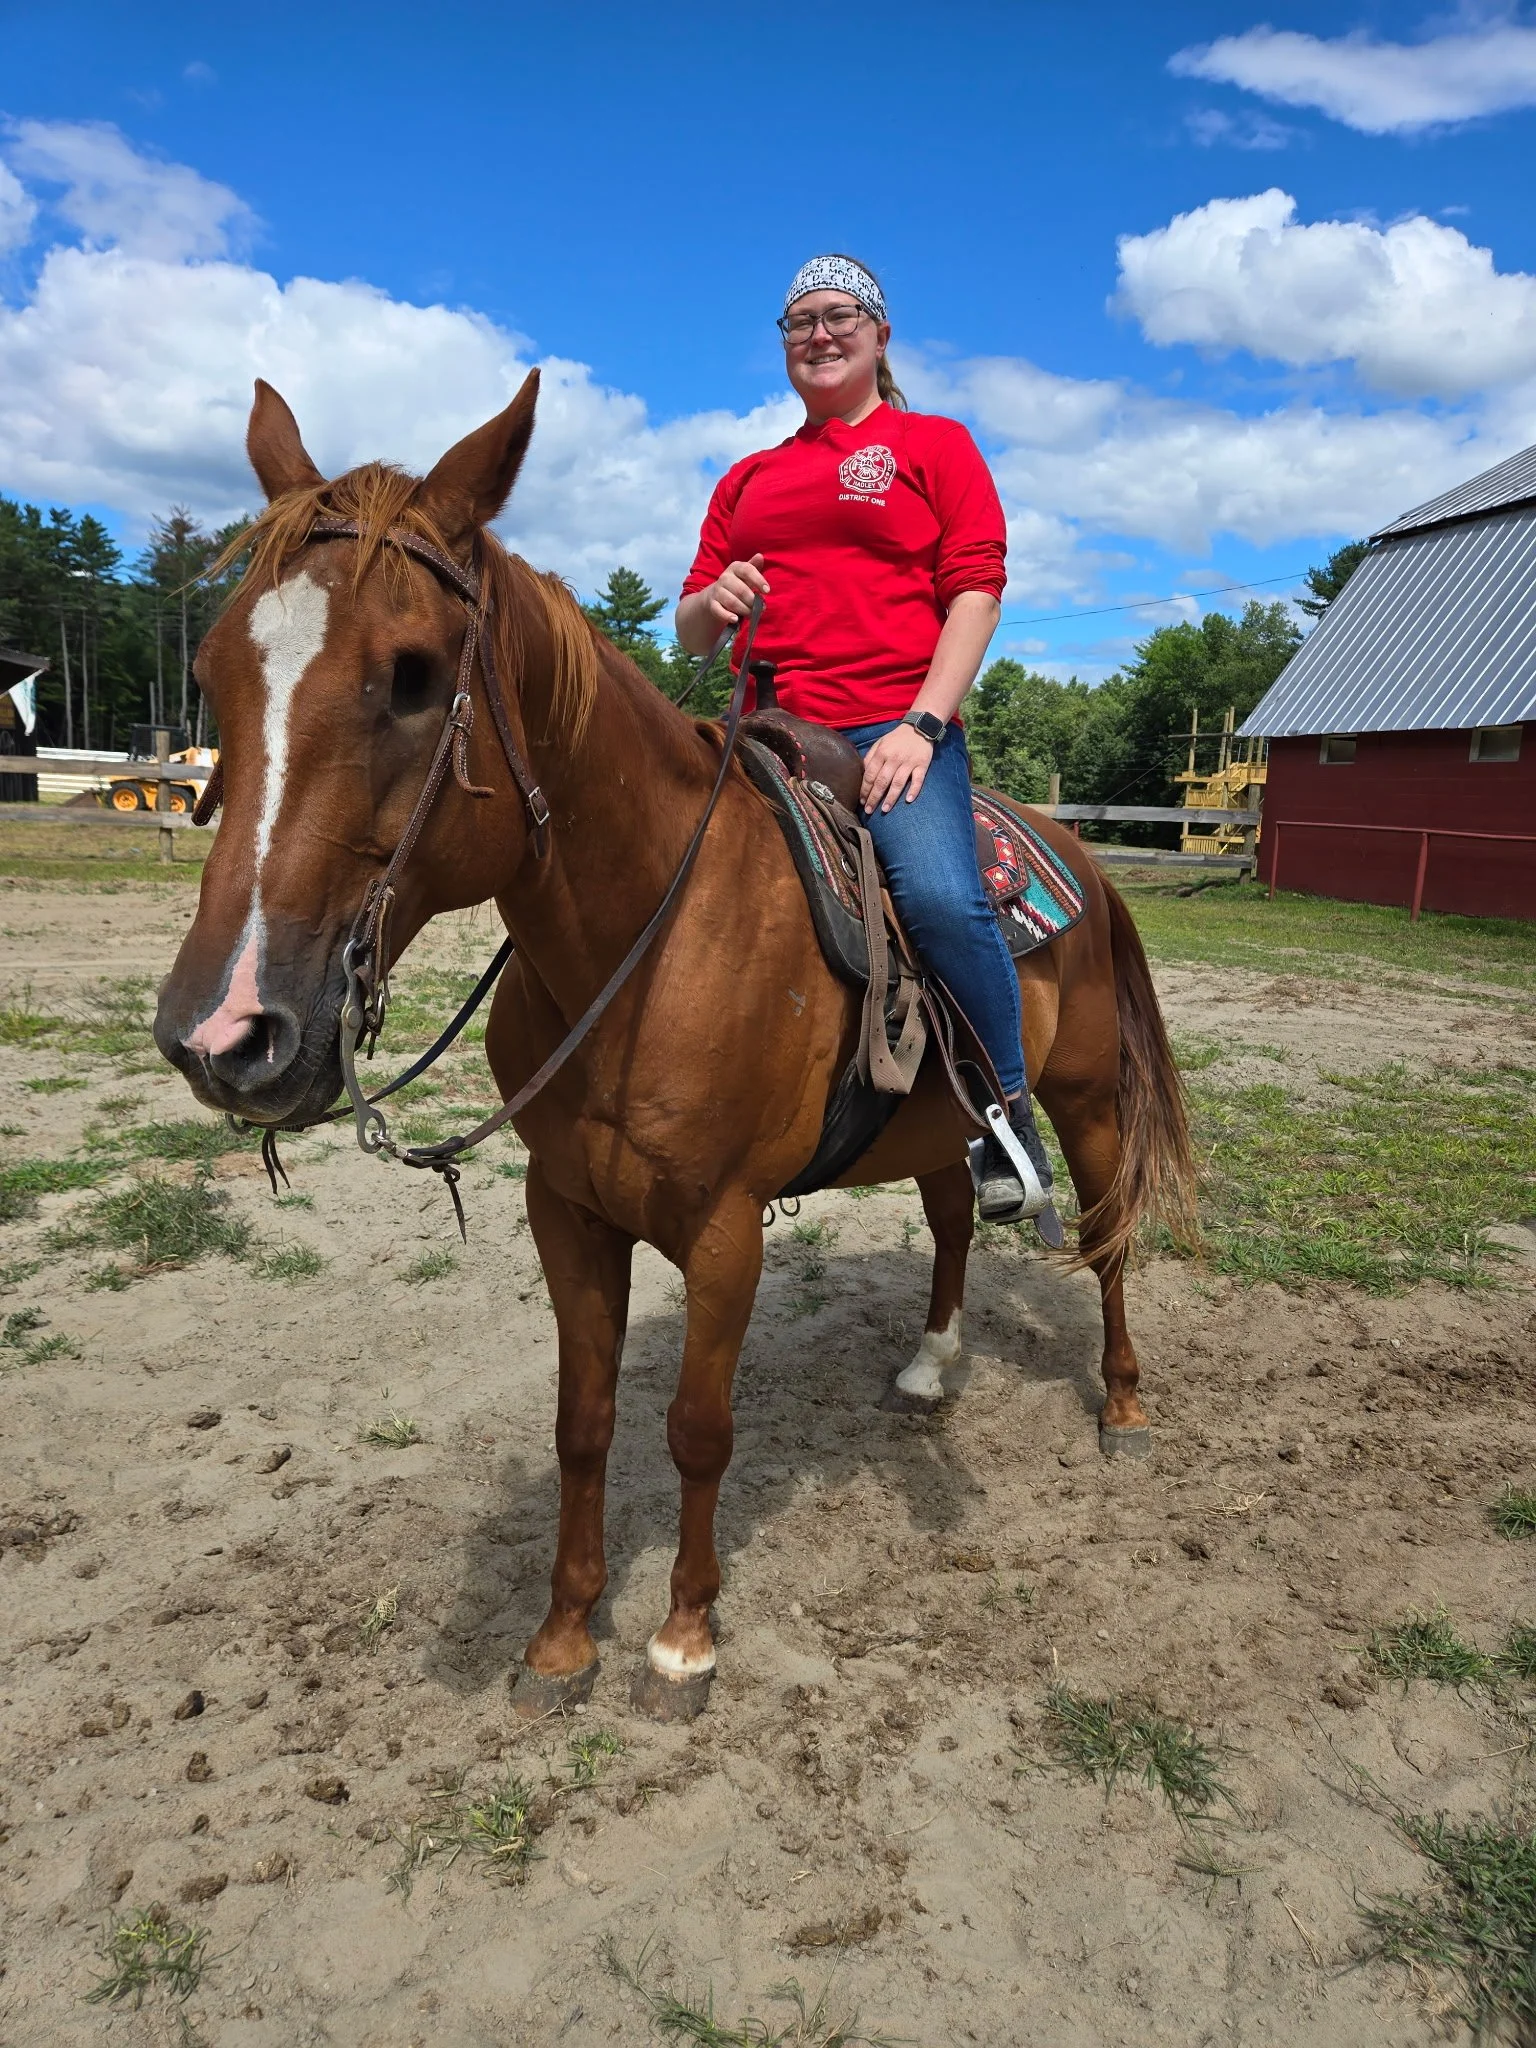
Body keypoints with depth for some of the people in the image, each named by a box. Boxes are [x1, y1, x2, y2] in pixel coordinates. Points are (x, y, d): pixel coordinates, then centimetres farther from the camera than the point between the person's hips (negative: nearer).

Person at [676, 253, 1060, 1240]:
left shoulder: (936, 445, 13)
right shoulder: (747, 479, 25)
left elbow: (976, 592, 0)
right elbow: (691, 633, 23)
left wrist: (921, 726, -13)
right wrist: (715, 600, -3)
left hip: (895, 726, -5)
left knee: (941, 896, -30)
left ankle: (1009, 1119, -11)